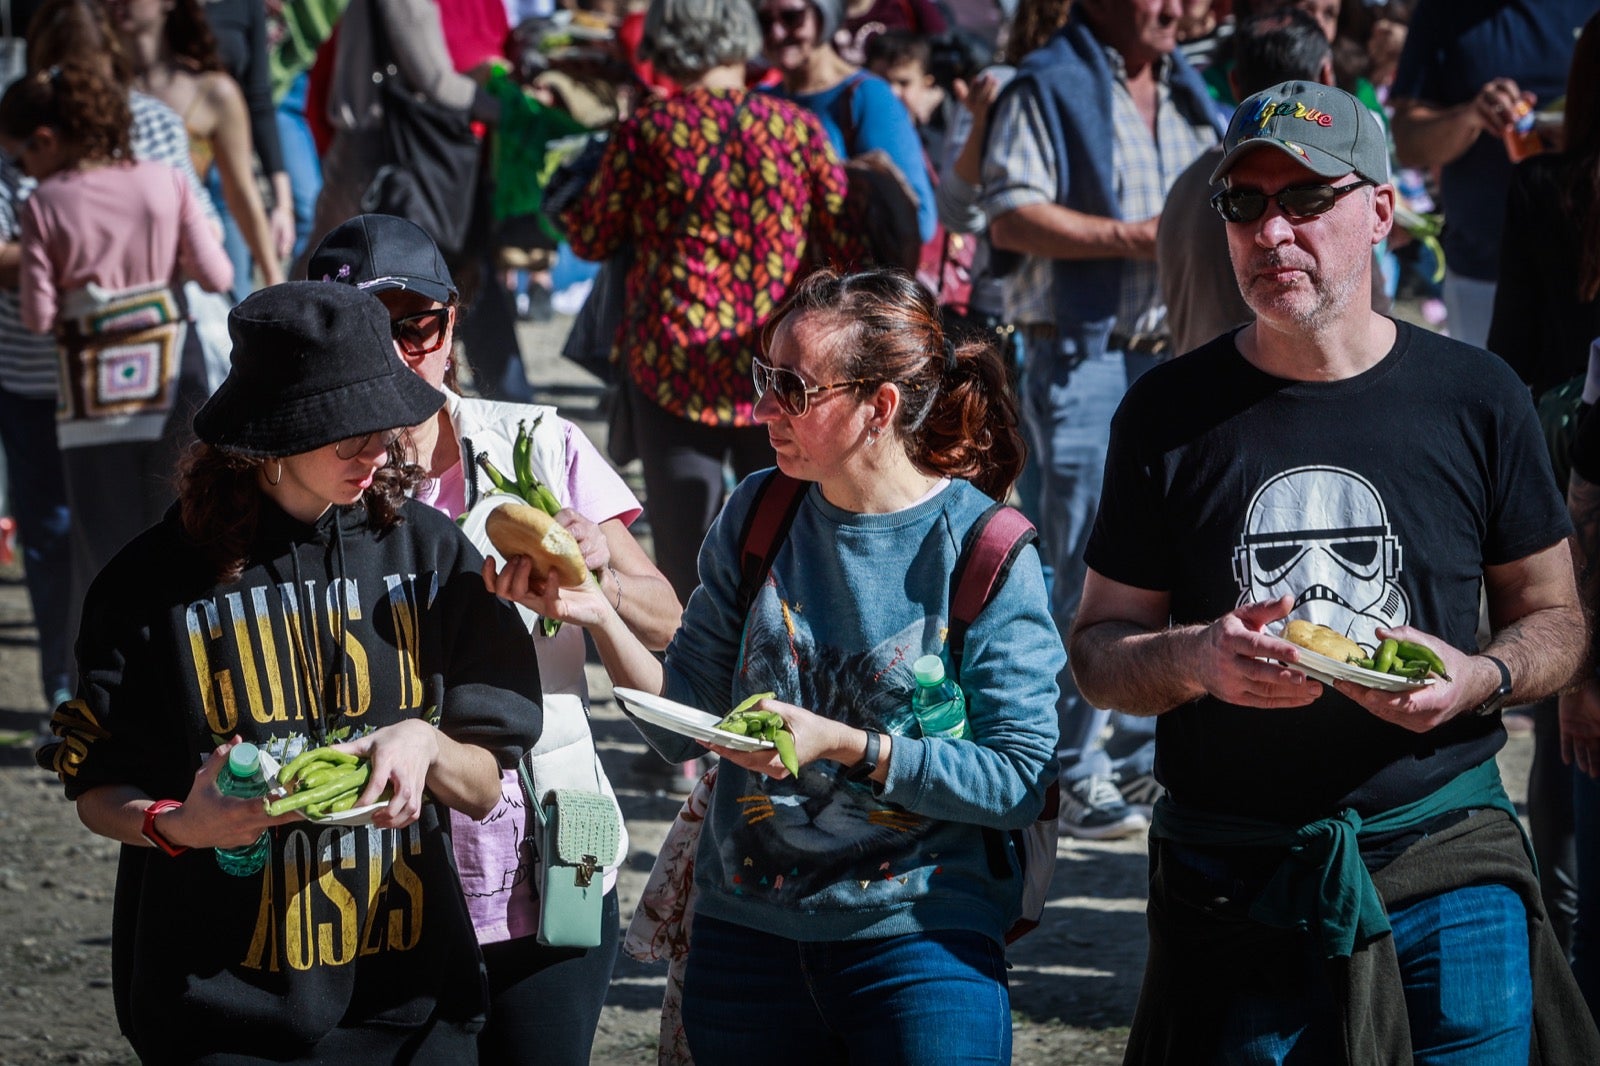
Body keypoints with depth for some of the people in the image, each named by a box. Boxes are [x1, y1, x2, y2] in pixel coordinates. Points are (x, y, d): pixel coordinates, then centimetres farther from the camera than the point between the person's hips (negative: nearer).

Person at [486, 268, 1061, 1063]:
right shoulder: (755, 515, 2)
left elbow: (1021, 781, -14)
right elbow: (685, 727, 3)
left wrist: (846, 745, -21)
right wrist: (598, 616, -11)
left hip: (919, 939, -4)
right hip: (745, 933, 4)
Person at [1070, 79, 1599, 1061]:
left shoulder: (1475, 398, 2)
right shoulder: (1169, 415, 2)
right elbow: (1099, 649, 5)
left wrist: (1483, 678, -12)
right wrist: (1193, 660, -17)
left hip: (1447, 868, 0)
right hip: (1232, 881, 0)